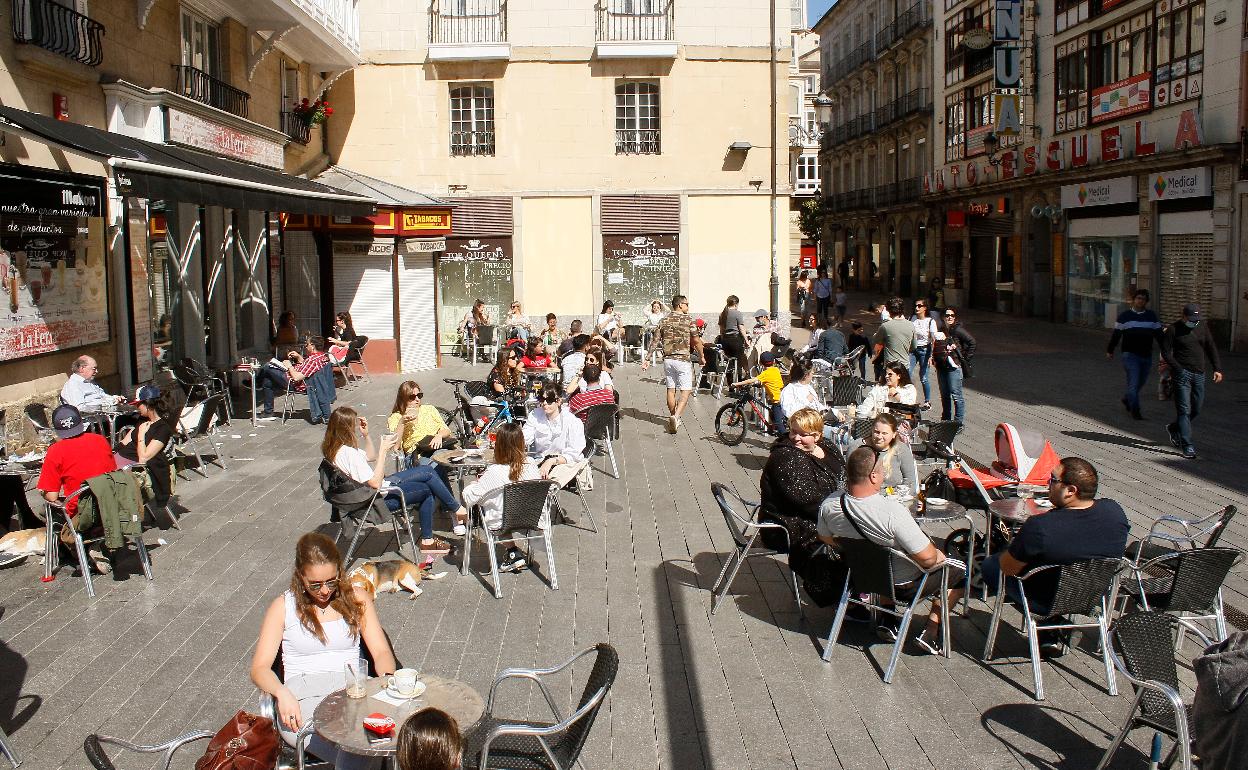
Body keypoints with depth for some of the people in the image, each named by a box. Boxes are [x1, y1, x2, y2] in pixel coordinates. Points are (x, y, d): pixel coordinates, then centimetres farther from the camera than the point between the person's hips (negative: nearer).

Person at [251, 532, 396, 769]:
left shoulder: (356, 600, 13)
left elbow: (381, 652, 8)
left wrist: (387, 678, -16)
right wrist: (282, 693, -19)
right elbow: (259, 668, 3)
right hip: (302, 694, 0)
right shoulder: (283, 607, 8)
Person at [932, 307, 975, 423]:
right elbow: (935, 348, 23)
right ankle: (945, 419, 24)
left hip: (954, 367, -7)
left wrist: (965, 359, -8)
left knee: (956, 395, -6)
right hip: (941, 367, 7)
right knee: (944, 395, 14)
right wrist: (935, 359, 9)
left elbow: (972, 342, -10)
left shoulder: (958, 330, -7)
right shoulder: (941, 330, 12)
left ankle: (959, 421, -1)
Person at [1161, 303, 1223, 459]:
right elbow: (1166, 353, -6)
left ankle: (1174, 428, 35)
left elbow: (1211, 349, 15)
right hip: (1182, 374, -6)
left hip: (1199, 375, 6)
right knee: (1184, 410, -8)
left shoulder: (1202, 328, 11)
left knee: (1196, 409, 10)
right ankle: (1187, 446, -8)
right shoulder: (1174, 330, -5)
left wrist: (1217, 369, 6)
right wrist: (1179, 369, -14)